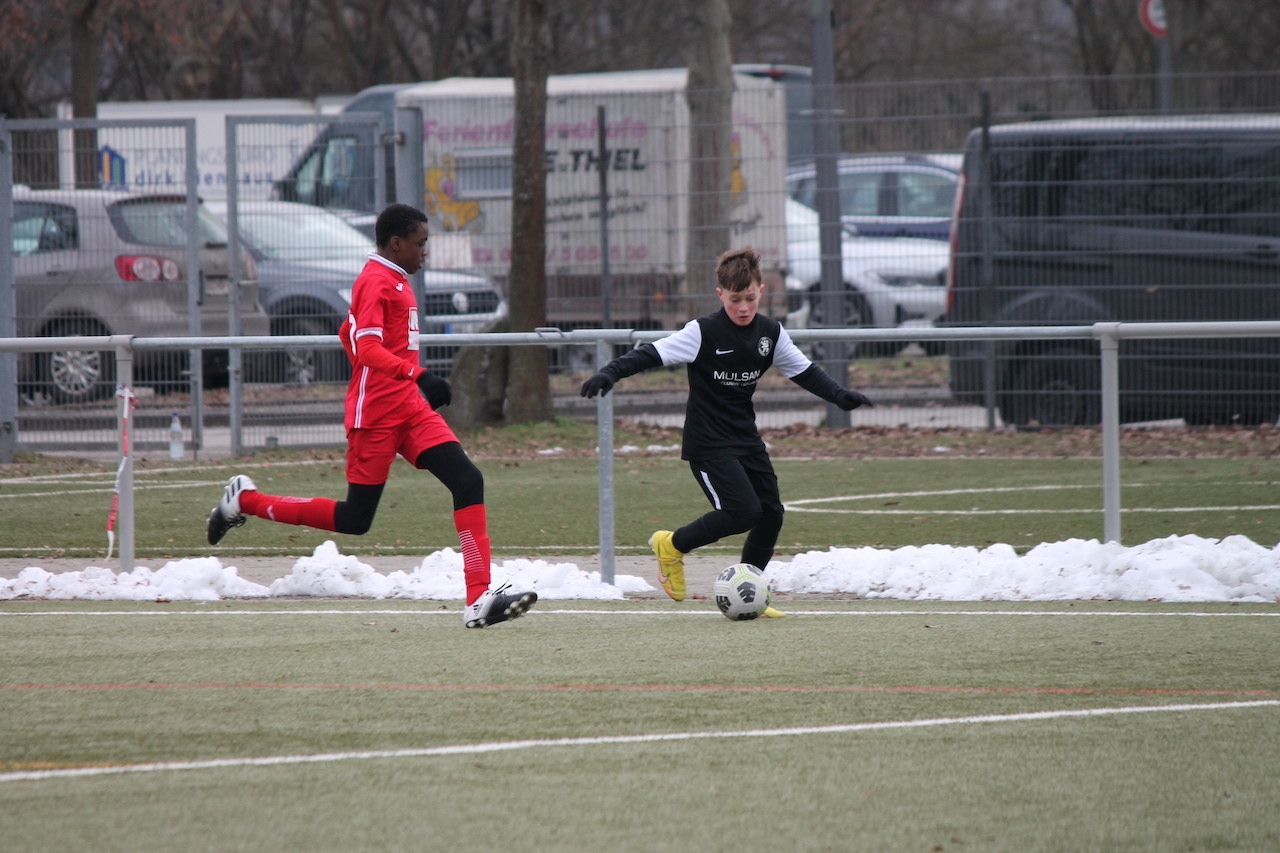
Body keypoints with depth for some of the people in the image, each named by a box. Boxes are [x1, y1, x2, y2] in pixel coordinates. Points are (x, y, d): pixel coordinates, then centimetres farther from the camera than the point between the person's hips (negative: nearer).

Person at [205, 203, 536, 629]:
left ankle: (480, 599, -17)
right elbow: (367, 348, -27)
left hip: (410, 409, 9)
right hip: (375, 415, -9)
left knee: (468, 481, -10)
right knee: (355, 519, -2)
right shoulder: (376, 282, -13)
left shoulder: (396, 281, 18)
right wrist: (416, 375, -39)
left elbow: (349, 333, 30)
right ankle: (245, 500, 14)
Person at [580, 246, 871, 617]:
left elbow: (804, 371, 14)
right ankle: (672, 545, 5)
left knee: (771, 513, 1)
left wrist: (839, 396, 3)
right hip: (707, 443, -7)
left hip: (746, 438, 7)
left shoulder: (770, 333, 3)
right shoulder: (703, 333, -15)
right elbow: (652, 354, -18)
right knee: (743, 511, -18)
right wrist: (609, 374, -31)